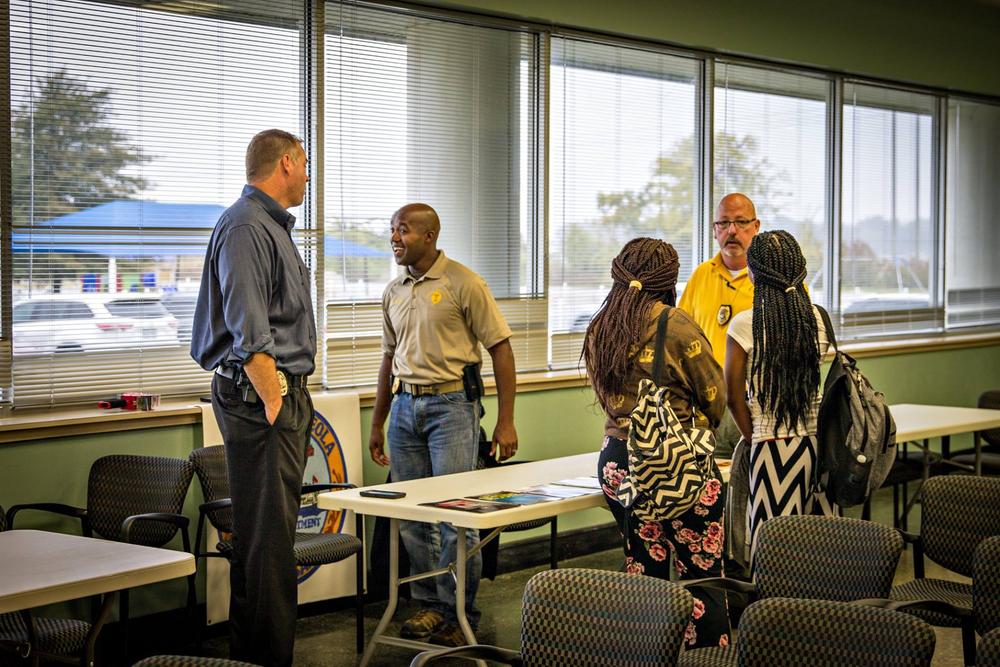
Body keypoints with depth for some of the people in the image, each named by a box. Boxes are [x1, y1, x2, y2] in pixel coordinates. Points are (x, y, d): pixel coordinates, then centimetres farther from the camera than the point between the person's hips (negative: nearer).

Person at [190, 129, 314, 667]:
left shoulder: (271, 225, 21)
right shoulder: (245, 227, -13)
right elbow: (249, 335, -22)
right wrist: (273, 401, -25)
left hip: (282, 392, 11)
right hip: (257, 395, -11)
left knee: (267, 533, 14)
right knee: (265, 537, -8)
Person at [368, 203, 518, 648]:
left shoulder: (462, 283, -6)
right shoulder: (393, 292, 12)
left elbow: (500, 348, -6)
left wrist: (505, 422, -10)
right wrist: (377, 424, 19)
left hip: (452, 404, -6)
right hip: (406, 406, 6)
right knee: (411, 514, 7)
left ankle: (460, 615, 7)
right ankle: (430, 605, 20)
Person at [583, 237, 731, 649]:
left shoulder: (597, 330, 6)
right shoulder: (675, 325, -11)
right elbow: (715, 397, -4)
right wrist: (699, 428, 16)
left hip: (616, 461, 6)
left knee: (643, 570, 14)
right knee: (701, 574, 2)